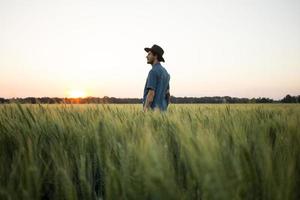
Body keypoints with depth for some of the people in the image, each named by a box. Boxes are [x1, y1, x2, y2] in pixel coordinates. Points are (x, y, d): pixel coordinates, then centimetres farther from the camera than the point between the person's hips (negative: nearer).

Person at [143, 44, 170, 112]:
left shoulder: (153, 71, -14)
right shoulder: (165, 72, 17)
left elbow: (151, 94, -22)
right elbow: (167, 95, 19)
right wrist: (163, 111, 23)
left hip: (152, 110, -9)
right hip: (160, 111, 9)